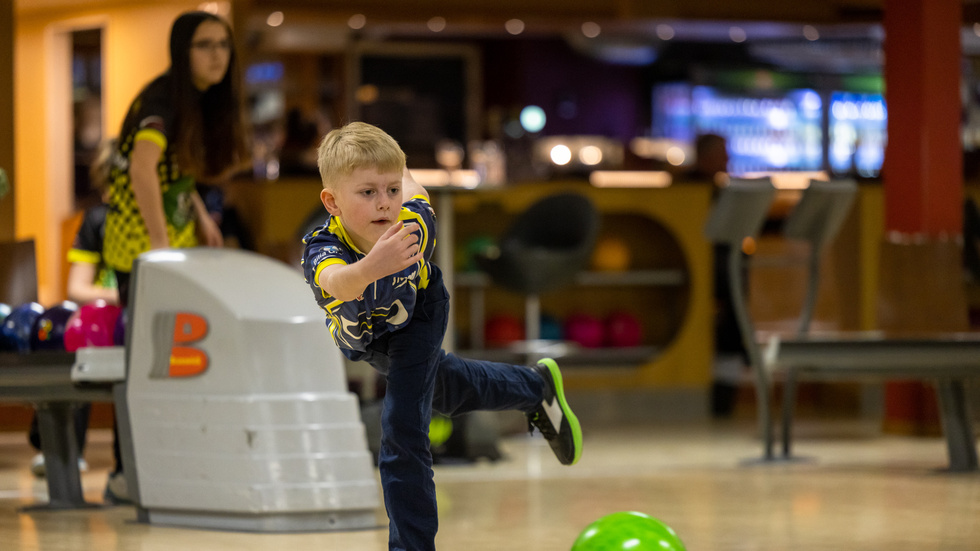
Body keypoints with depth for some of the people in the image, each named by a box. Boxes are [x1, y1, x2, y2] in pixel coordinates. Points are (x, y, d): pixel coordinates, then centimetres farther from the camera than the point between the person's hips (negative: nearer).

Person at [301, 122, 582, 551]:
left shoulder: (415, 224, -39)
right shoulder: (323, 249, -46)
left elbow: (412, 187, -14)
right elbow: (337, 281, -72)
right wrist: (370, 268, -91)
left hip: (415, 322, -2)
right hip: (364, 339, 2)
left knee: (403, 430, -14)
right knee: (448, 393, 26)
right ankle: (537, 387, 53)